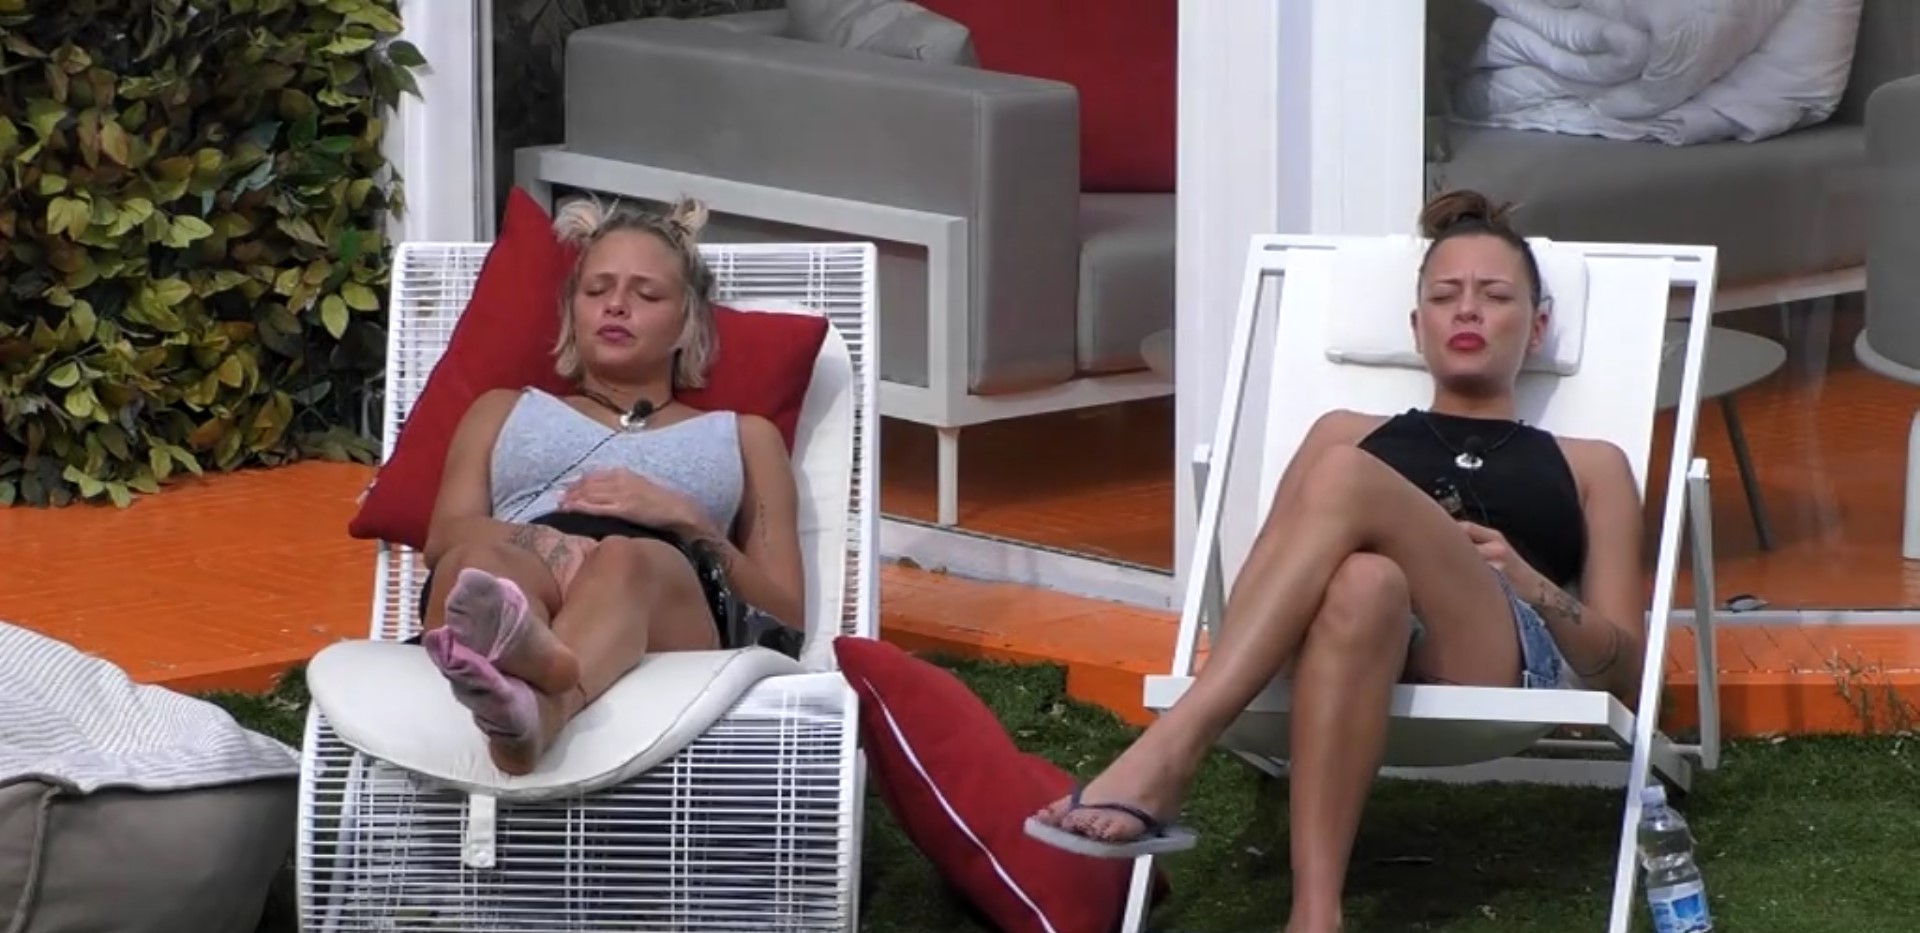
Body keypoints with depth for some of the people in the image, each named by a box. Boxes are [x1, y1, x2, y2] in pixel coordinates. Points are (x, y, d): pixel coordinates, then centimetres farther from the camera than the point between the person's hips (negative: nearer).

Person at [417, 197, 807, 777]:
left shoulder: (740, 437, 36)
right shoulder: (505, 411, 39)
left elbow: (789, 614, 21)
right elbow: (443, 538, 17)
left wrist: (684, 519, 3)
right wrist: (551, 543, -7)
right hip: (503, 594, 1)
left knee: (626, 561, -42)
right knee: (479, 560, -40)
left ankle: (534, 708, -77)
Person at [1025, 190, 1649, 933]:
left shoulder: (1588, 467, 31)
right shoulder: (1347, 432, 35)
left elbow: (1624, 671, 20)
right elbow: (1269, 581, 23)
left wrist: (1524, 582, 1)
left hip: (1508, 674, -1)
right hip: (1353, 635, 1)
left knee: (1348, 480, -32)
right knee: (1363, 583, -40)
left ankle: (1163, 759, -45)